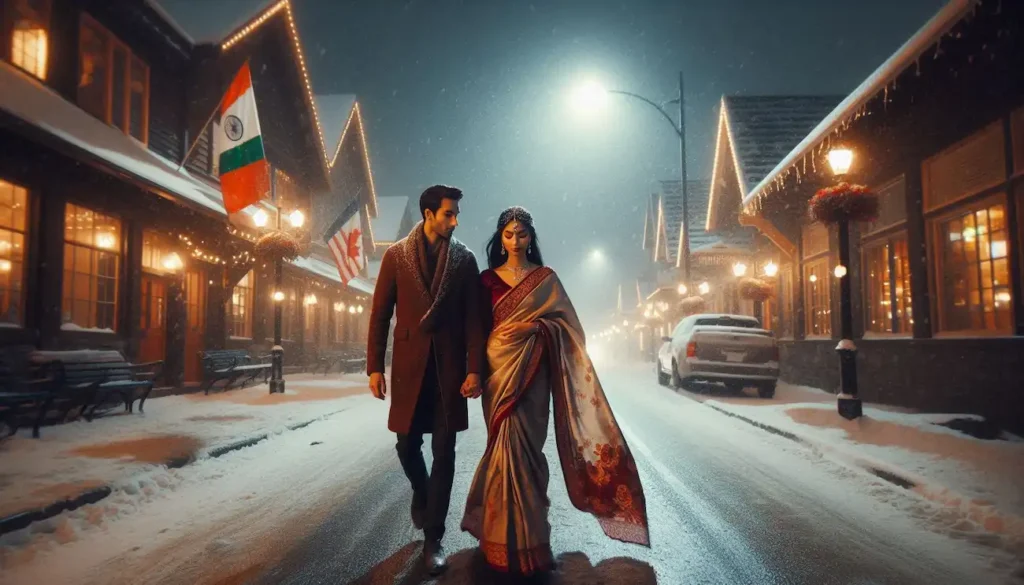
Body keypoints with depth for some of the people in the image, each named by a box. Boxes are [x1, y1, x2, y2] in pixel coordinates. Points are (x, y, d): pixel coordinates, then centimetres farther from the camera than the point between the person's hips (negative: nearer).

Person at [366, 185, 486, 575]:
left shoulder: (464, 259, 3)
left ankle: (433, 538, 13)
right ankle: (421, 493, 41)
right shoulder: (396, 256, 3)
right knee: (407, 444, 8)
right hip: (409, 364, 0)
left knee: (444, 451, 1)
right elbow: (380, 314, 2)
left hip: (450, 366, 0)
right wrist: (374, 367, -3)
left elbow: (473, 318, 1)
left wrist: (474, 369, -7)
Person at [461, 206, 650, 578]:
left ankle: (525, 532, 13)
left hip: (531, 369, -1)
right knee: (506, 445, 0)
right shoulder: (488, 278, 8)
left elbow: (566, 324, 5)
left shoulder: (546, 278, 6)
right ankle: (507, 537, 14)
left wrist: (537, 327, -11)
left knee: (523, 444, -3)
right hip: (499, 366, 1)